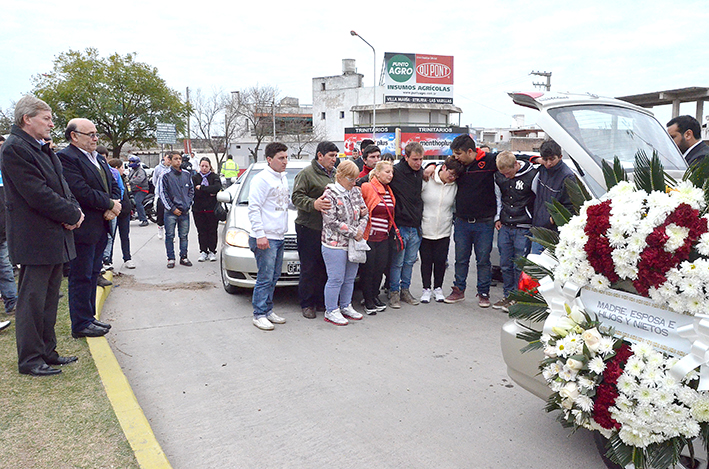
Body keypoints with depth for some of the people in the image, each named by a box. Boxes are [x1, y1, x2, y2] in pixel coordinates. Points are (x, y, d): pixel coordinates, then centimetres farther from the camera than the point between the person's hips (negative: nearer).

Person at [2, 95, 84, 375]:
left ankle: (47, 352, 27)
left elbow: (60, 185, 17)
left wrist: (73, 209, -1)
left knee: (49, 298, 16)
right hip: (35, 239, -9)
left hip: (56, 237, 9)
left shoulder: (43, 148, 16)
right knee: (32, 300, 0)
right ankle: (29, 360, 12)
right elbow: (37, 194, -20)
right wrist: (71, 215, -13)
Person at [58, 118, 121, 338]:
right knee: (81, 278, 1)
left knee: (93, 275, 16)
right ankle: (81, 324, 11)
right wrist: (110, 204, -12)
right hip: (82, 230, -9)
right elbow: (82, 192, -22)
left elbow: (114, 186, 14)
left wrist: (112, 207, -5)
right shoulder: (66, 158, -13)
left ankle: (88, 318, 28)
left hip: (100, 228, 9)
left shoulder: (99, 158, 16)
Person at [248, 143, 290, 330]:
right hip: (266, 238, -9)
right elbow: (253, 209, -15)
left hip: (279, 237, 9)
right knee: (265, 278, -5)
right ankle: (259, 315, 4)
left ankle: (268, 310, 24)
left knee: (274, 277, 13)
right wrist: (260, 234, -19)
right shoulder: (261, 179, -10)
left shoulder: (283, 178, 16)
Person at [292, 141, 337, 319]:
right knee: (309, 269, -1)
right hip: (309, 228, -7)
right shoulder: (306, 174, -6)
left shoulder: (334, 174, 17)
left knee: (325, 268, 11)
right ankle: (307, 304, 10)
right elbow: (297, 197, -13)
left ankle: (322, 301, 23)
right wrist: (313, 204, -29)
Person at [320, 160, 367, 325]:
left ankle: (346, 307, 29)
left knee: (350, 278, 15)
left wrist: (360, 230, -6)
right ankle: (331, 311, 11)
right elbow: (331, 221, -16)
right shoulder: (330, 194, -10)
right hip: (335, 244, -7)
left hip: (354, 243, 7)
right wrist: (353, 232, -15)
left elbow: (365, 213, 13)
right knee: (336, 279, -2)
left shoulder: (356, 191, 11)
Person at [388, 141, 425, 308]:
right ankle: (394, 292, 15)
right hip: (400, 225, -6)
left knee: (410, 260, 14)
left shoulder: (421, 172, 8)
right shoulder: (396, 171, -12)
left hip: (416, 226, 6)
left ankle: (405, 290, 27)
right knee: (397, 262, 2)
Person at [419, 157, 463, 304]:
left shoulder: (455, 186, -1)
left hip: (444, 231, 2)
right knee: (426, 260, 7)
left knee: (441, 260, 7)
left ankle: (438, 288, 25)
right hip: (425, 229, -2)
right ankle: (426, 288, 21)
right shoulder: (427, 181, -10)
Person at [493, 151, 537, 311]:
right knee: (505, 264, 10)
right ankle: (508, 296, 23)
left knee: (519, 265, -2)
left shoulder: (532, 175, -12)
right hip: (504, 226, 5)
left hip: (523, 228, -5)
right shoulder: (499, 176, 4)